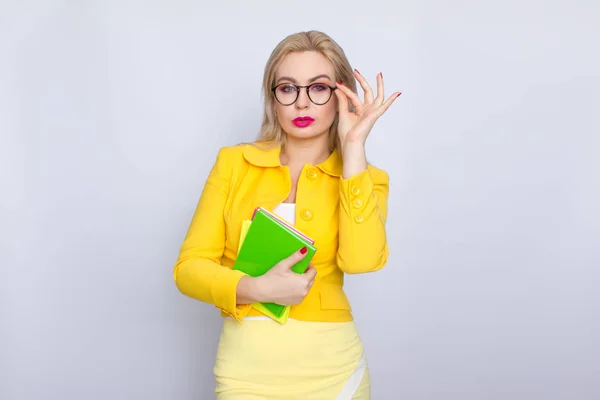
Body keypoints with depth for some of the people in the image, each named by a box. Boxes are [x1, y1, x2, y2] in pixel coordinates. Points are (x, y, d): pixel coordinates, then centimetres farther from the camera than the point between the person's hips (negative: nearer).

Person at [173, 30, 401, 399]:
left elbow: (361, 259, -19)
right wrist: (256, 289, -18)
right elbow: (189, 267, -1)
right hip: (247, 368, 0)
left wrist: (354, 146, -15)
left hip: (331, 367, 0)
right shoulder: (234, 163, 2)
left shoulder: (363, 177, 1)